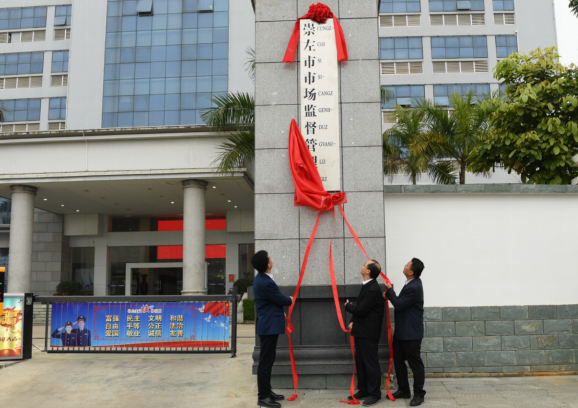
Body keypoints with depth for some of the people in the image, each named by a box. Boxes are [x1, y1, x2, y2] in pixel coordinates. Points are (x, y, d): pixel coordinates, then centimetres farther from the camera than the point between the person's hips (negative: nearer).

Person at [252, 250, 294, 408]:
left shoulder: (261, 278, 9)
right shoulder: (266, 282, -24)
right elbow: (283, 300, -14)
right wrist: (290, 299, 6)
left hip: (267, 324, 11)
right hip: (269, 326, -11)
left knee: (268, 360, 17)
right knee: (266, 361, -4)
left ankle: (266, 391, 27)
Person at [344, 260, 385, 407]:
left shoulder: (373, 289, -22)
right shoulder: (366, 285, 10)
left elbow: (360, 310, -22)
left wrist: (348, 306, -3)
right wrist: (352, 321, 2)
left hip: (368, 333, -10)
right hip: (361, 331, 10)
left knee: (371, 362, 0)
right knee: (360, 361, 16)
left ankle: (374, 394, 10)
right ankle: (363, 390, 26)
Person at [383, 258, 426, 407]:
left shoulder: (414, 287, -25)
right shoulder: (412, 283, 7)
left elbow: (399, 305, -19)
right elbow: (402, 302, 14)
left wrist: (389, 290, -10)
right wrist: (389, 294, -2)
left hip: (411, 332, -10)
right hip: (402, 331, 10)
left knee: (415, 363, 2)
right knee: (398, 360, 15)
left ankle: (418, 394, 13)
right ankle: (404, 390, 26)